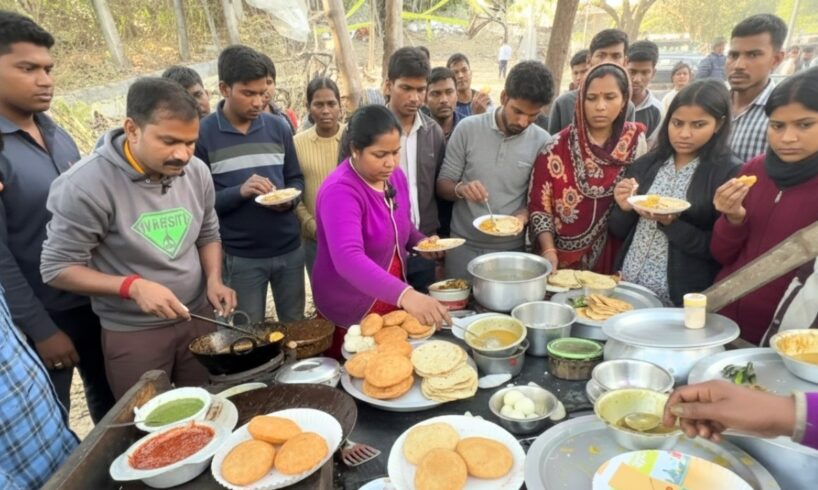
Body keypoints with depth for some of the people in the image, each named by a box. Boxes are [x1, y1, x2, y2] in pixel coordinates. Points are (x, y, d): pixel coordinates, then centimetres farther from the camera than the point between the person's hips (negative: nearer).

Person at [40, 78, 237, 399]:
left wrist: (214, 280, -10)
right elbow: (57, 268, -14)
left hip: (199, 319, 4)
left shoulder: (197, 172, -5)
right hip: (133, 334, -4)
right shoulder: (87, 184, -21)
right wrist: (133, 286, -27)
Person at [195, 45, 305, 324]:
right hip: (241, 257, -3)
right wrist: (239, 192, -23)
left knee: (296, 327, 17)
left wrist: (290, 199, -11)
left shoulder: (278, 127, 5)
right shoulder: (203, 134, -7)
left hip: (290, 249, 3)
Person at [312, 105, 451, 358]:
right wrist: (405, 294, -53)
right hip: (350, 312, -7)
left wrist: (420, 242, -6)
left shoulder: (395, 176, -3)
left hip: (394, 301, 7)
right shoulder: (340, 192, -27)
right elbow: (348, 259, -42)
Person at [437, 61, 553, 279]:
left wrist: (524, 215, -20)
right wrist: (460, 189, -23)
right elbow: (442, 185, -2)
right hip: (463, 246, 0)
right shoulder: (467, 128, -7)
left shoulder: (542, 141, -5)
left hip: (511, 249, 0)